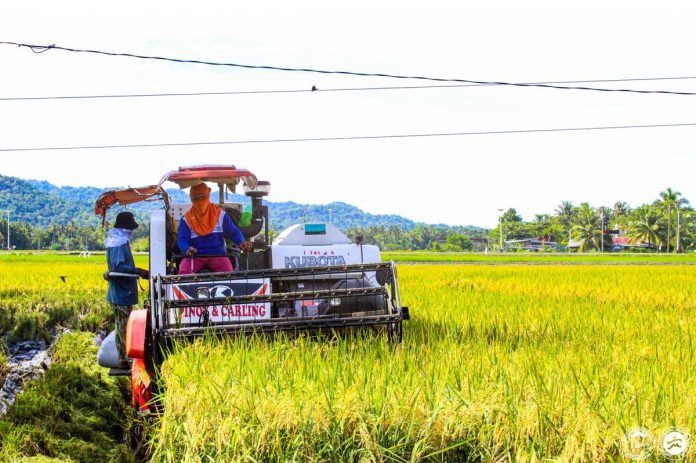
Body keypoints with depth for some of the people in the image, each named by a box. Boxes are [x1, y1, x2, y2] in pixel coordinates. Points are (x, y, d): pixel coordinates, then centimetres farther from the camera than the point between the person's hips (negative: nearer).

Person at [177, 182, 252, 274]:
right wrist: (187, 248, -27)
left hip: (217, 255, 0)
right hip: (194, 256, 0)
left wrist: (241, 242, -11)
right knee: (184, 271, -30)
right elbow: (182, 239, -2)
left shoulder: (220, 214, 8)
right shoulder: (186, 219, 6)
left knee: (228, 272, -30)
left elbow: (233, 232, 11)